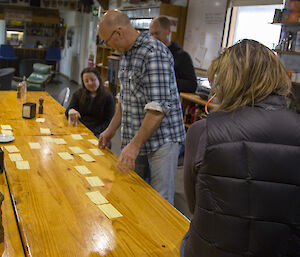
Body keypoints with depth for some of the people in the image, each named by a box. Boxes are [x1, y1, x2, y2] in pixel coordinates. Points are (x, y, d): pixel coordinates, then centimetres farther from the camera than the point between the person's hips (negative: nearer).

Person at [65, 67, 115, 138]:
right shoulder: (78, 94, 15)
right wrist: (71, 111, -20)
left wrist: (94, 132, -17)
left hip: (97, 134, -3)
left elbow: (108, 122, -2)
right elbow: (68, 110, 5)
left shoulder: (108, 97, 2)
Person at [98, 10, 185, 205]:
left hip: (161, 139, -9)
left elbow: (159, 107, -25)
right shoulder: (127, 54, 13)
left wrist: (135, 145, -23)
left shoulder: (154, 53, -18)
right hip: (134, 138, 9)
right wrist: (111, 129, 18)